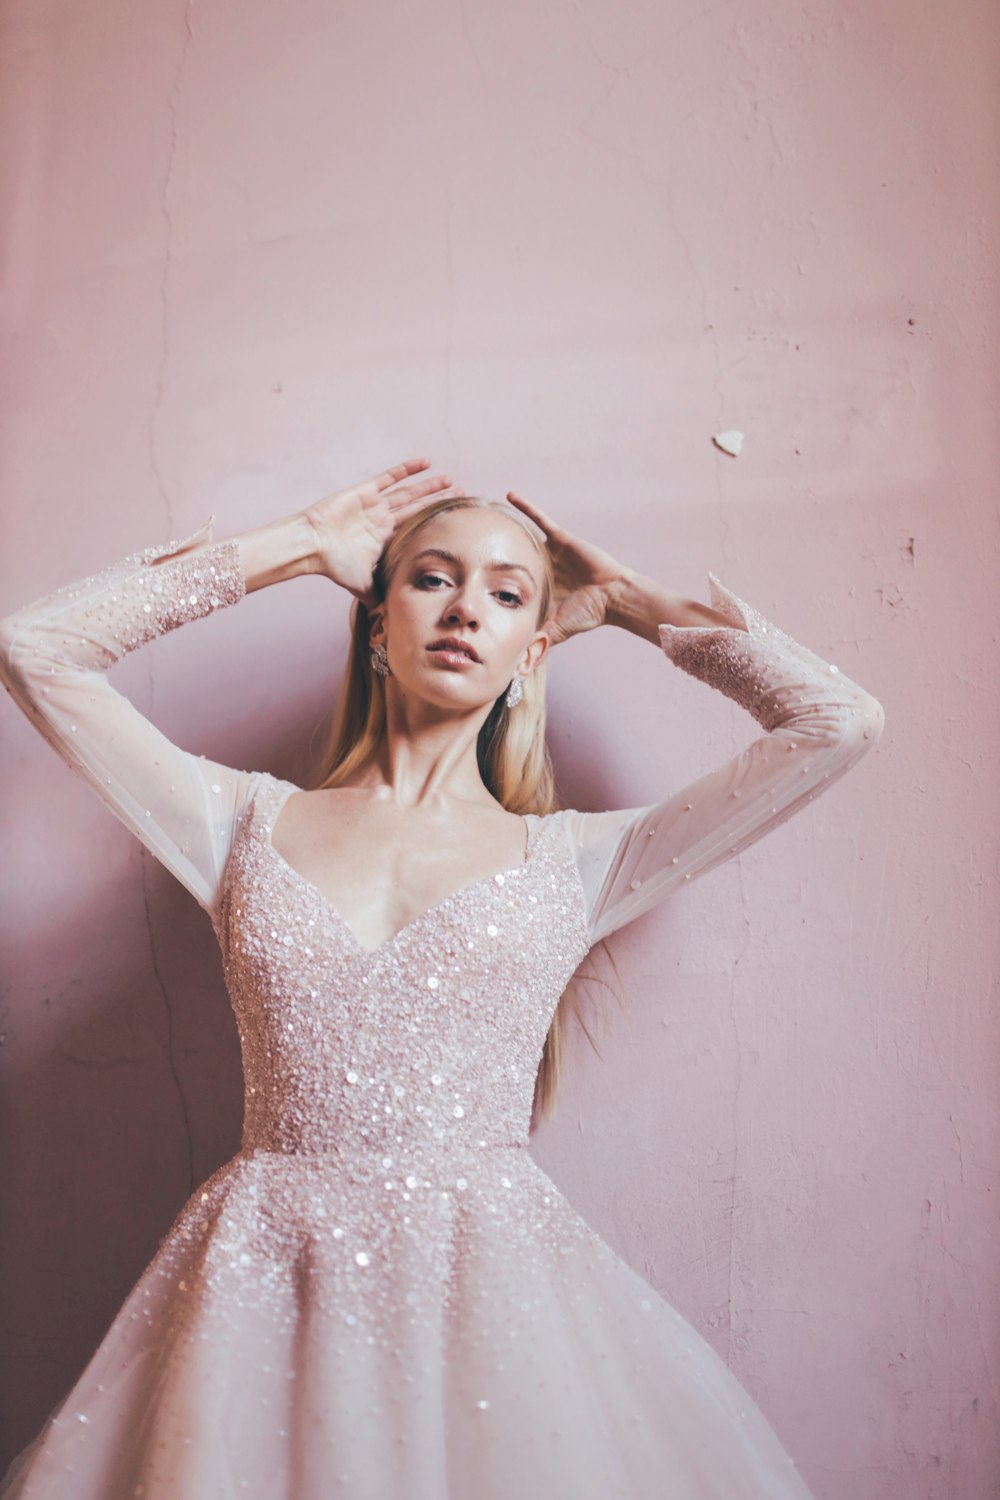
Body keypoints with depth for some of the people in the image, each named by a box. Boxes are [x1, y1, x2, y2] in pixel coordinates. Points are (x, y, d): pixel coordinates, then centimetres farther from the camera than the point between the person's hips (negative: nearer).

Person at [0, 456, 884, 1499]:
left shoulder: (569, 859, 5)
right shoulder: (252, 823, 7)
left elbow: (840, 720, 5)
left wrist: (625, 600, 14)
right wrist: (295, 546, 9)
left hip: (489, 1289, 0)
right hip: (269, 1286, 1)